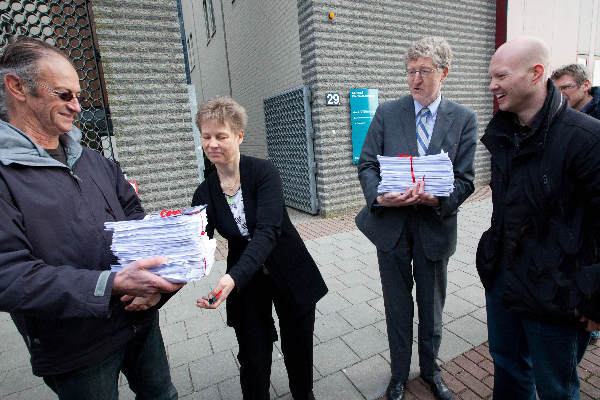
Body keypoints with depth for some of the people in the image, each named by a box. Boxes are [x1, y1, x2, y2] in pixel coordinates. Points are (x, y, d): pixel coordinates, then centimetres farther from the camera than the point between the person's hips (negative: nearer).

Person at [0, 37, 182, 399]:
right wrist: (112, 284, -34)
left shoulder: (94, 161, 7)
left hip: (141, 319, 6)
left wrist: (152, 275, -9)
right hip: (75, 349, -5)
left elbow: (135, 218, 7)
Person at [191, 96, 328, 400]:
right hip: (246, 283, 2)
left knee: (298, 348, 18)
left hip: (290, 274, -2)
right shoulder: (205, 193, -7)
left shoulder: (264, 173, -19)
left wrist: (234, 278, -43)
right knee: (254, 358, 10)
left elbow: (267, 232, -29)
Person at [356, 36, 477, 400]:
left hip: (435, 226, 1)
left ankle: (430, 369, 46)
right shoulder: (386, 113, 0)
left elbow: (465, 179, -2)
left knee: (432, 305, 19)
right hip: (391, 223, 0)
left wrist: (439, 199, -23)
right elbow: (366, 164, -3)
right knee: (397, 305, 15)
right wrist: (380, 197, -22)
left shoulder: (463, 119, 0)